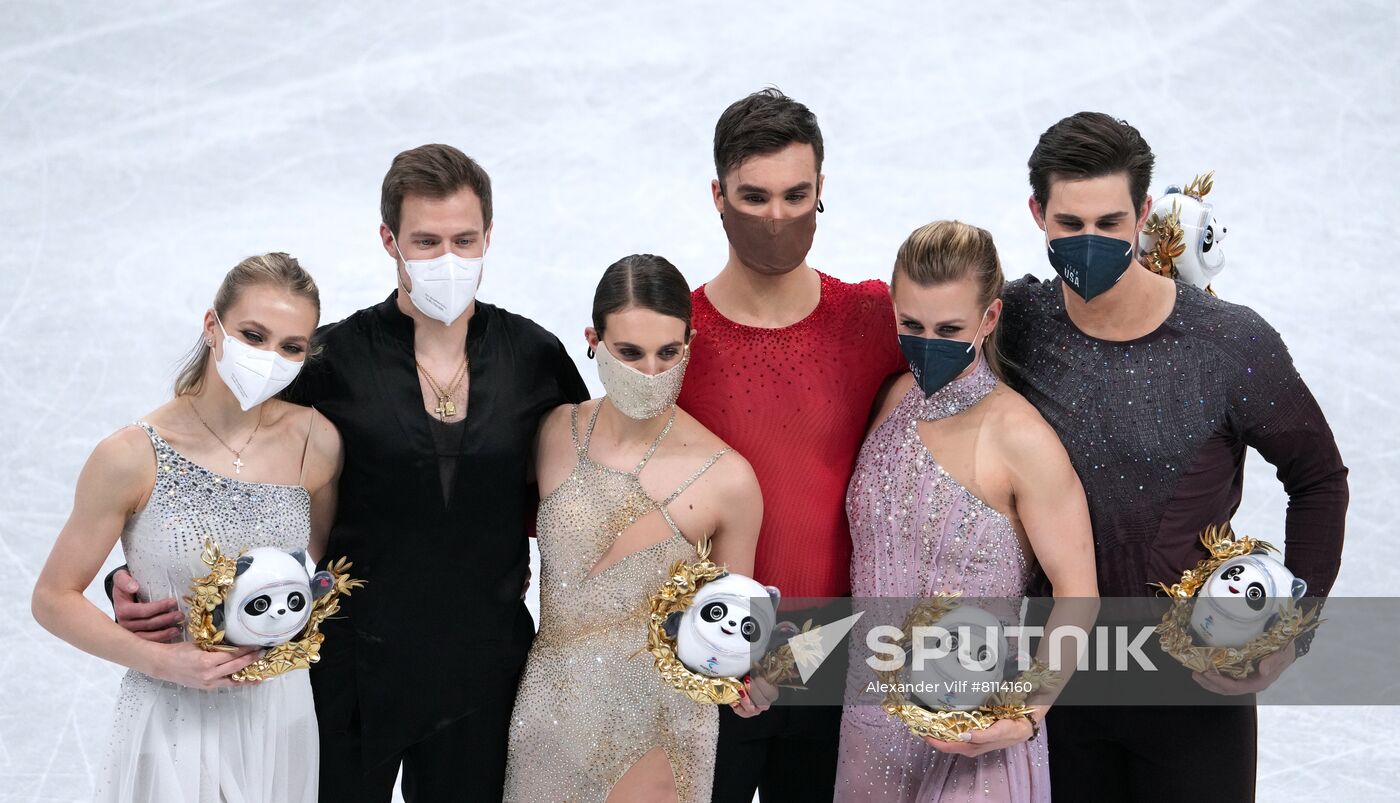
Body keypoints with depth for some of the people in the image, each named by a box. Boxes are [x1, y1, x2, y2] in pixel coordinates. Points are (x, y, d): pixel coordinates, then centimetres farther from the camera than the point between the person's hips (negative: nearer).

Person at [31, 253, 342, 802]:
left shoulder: (316, 443, -6)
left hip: (281, 713, 3)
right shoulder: (132, 457, -15)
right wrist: (159, 660, -18)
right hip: (175, 719, -3)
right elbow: (54, 599, -7)